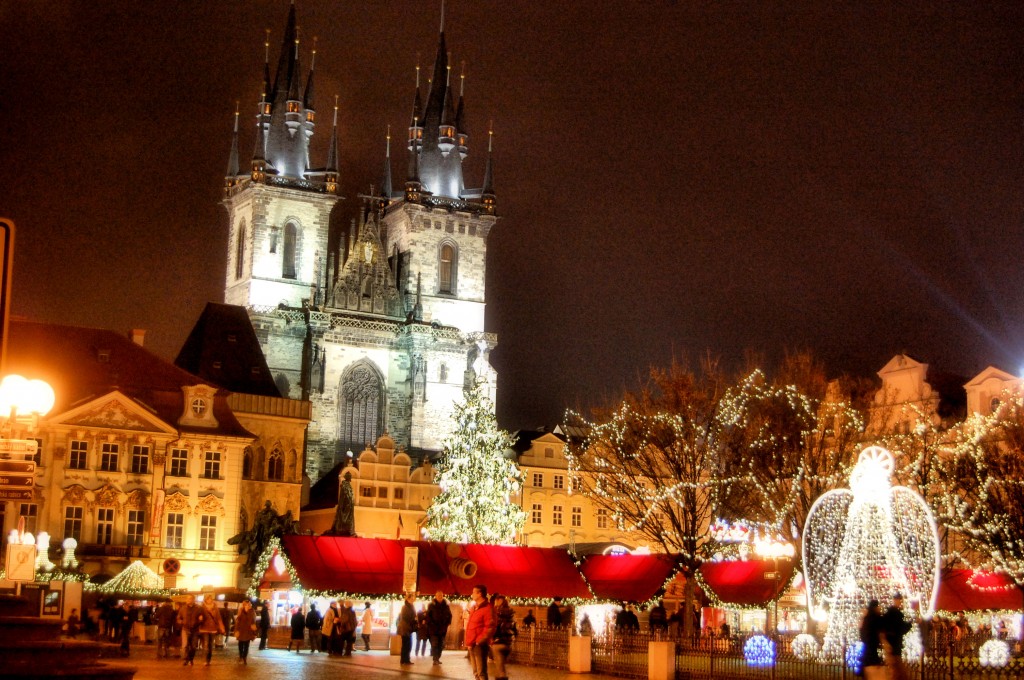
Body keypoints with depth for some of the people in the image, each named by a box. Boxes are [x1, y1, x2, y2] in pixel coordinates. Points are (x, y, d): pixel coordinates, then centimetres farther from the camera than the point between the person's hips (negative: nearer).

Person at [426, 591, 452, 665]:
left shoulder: (446, 605, 8)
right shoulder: (431, 605, -1)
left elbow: (449, 615, 14)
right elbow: (428, 616, -2)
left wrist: (447, 624, 3)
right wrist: (431, 624, -10)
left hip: (442, 628, 4)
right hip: (434, 629, -4)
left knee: (441, 645, 6)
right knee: (434, 644, -9)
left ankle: (438, 659, 15)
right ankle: (435, 659, -11)